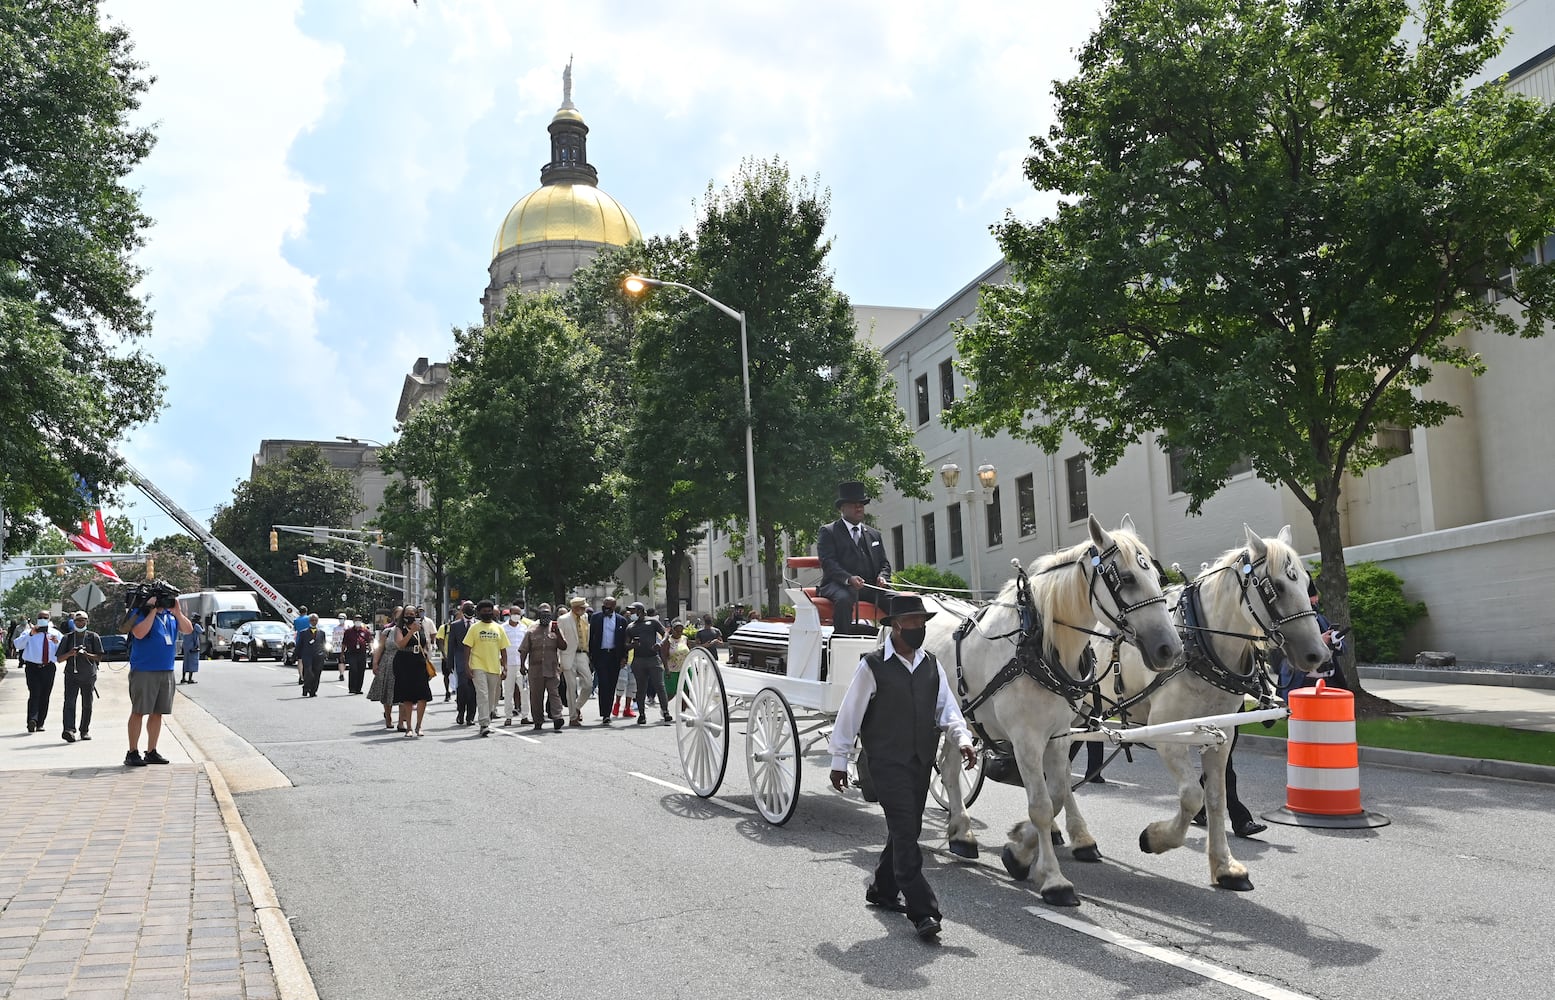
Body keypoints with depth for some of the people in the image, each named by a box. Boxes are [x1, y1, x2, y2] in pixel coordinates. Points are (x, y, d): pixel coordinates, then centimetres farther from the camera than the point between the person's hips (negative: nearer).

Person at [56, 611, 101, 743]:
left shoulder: (93, 637, 6)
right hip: (71, 675, 0)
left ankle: (85, 730, 16)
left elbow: (99, 657, 2)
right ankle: (69, 729, -26)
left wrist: (87, 654, -16)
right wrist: (70, 654, -11)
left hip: (88, 676, 0)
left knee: (87, 705, 6)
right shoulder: (68, 638, 10)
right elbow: (59, 659, 9)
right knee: (69, 702, -15)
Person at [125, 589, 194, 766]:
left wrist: (177, 612, -6)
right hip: (144, 671, -6)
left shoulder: (170, 614, 13)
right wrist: (153, 610, -16)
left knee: (157, 713, 10)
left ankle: (151, 752, 18)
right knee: (139, 711, -2)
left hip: (166, 671, 6)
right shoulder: (140, 613, -3)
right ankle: (132, 752, 4)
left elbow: (188, 630, 5)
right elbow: (139, 633, -19)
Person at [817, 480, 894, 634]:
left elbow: (884, 563, 23)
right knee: (844, 599, -38)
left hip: (870, 586, 5)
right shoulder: (828, 532, 8)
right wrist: (848, 578, -23)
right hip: (839, 585, -5)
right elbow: (828, 563, -5)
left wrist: (882, 577, -3)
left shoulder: (874, 534, 25)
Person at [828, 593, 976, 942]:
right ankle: (923, 912, -12)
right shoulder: (873, 666, -8)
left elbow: (947, 708, 8)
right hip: (887, 761, -6)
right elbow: (849, 714, -3)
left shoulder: (932, 665, 9)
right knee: (905, 833, -11)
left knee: (906, 830, 14)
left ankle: (883, 890, 34)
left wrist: (962, 739, -11)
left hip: (922, 760, 6)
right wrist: (839, 760, -2)